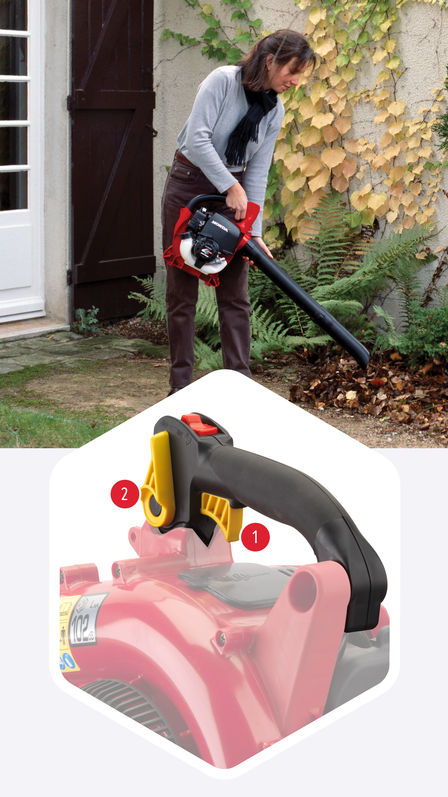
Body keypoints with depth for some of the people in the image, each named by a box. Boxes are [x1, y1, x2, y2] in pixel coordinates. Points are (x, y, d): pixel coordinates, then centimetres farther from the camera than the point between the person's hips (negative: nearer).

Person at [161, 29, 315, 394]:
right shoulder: (223, 80, -18)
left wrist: (254, 231, -8)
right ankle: (181, 386, 9)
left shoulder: (274, 110, 0)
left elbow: (258, 172, -1)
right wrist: (232, 188, -24)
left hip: (233, 190, 5)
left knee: (235, 295, 3)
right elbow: (197, 139, -25)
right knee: (182, 292, 1)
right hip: (189, 186, -5)